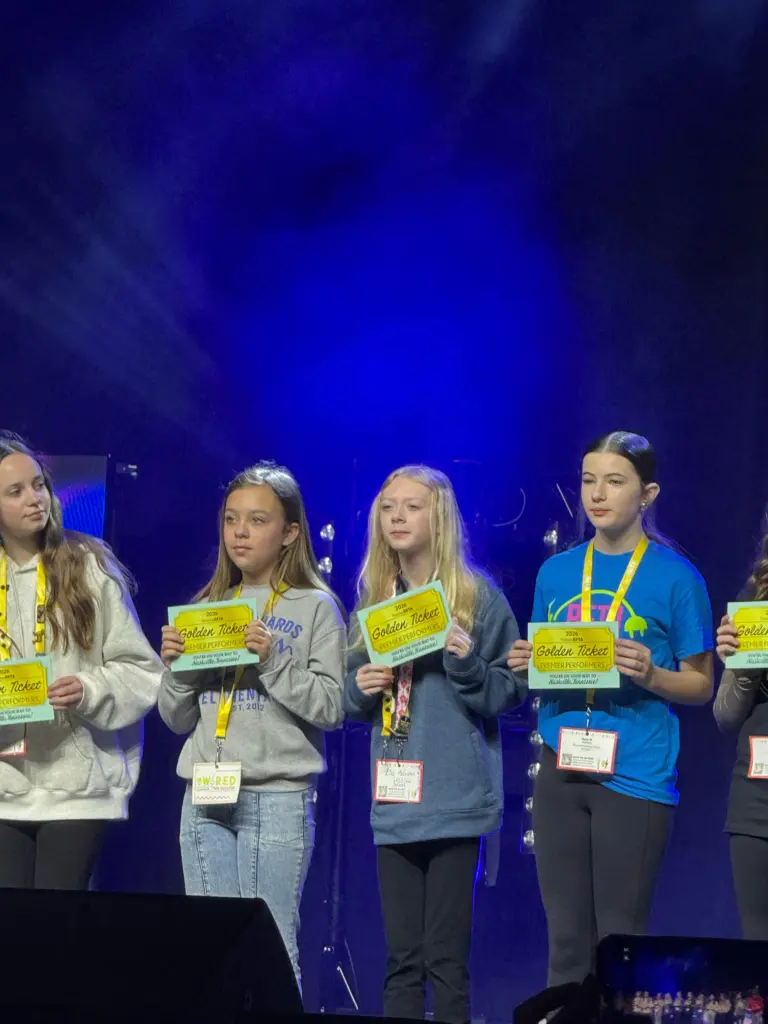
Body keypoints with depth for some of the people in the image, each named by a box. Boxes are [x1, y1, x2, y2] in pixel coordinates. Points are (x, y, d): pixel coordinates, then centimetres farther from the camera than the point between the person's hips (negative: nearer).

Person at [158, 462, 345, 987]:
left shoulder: (315, 607, 2)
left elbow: (332, 706, -7)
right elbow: (178, 719, 16)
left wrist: (271, 661, -15)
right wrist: (176, 665, -1)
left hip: (279, 797, -5)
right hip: (205, 796, 5)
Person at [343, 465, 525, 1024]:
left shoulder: (478, 596, -2)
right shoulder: (375, 600, 12)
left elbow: (511, 692, -3)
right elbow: (357, 703, 20)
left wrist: (467, 663, -19)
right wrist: (361, 688, -2)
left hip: (455, 801, -5)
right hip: (394, 803, 5)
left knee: (446, 958, -5)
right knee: (401, 958, 8)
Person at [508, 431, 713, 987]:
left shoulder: (675, 577, -3)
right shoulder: (556, 572, 11)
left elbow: (701, 686, 0)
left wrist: (649, 675, -18)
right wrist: (527, 666, -3)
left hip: (635, 774, -4)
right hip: (561, 769, 4)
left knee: (620, 938, -2)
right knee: (567, 939, 7)